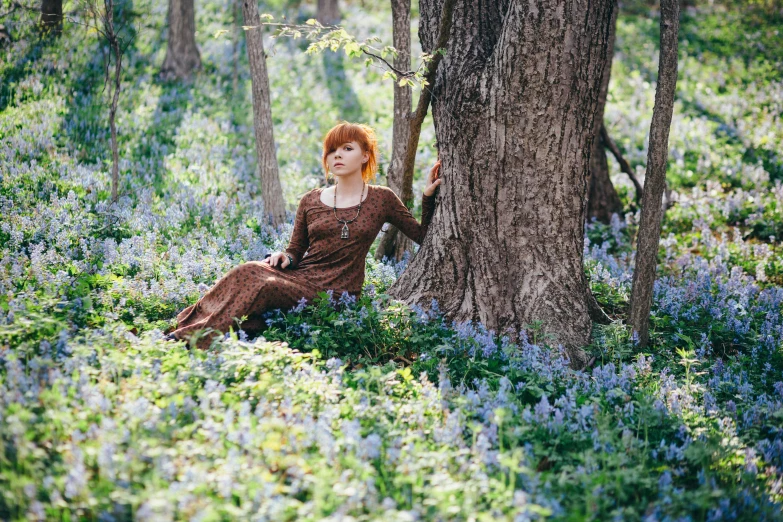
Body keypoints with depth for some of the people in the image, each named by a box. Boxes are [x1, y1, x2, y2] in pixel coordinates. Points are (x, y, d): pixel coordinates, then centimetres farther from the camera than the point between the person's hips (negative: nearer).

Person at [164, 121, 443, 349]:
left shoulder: (382, 199, 5)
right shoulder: (311, 201, 12)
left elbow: (425, 237, 8)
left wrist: (428, 195, -4)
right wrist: (284, 257, -7)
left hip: (334, 293, -4)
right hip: (299, 276, 4)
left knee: (265, 287, -32)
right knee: (248, 271, -30)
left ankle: (197, 337, -37)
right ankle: (185, 325, -34)